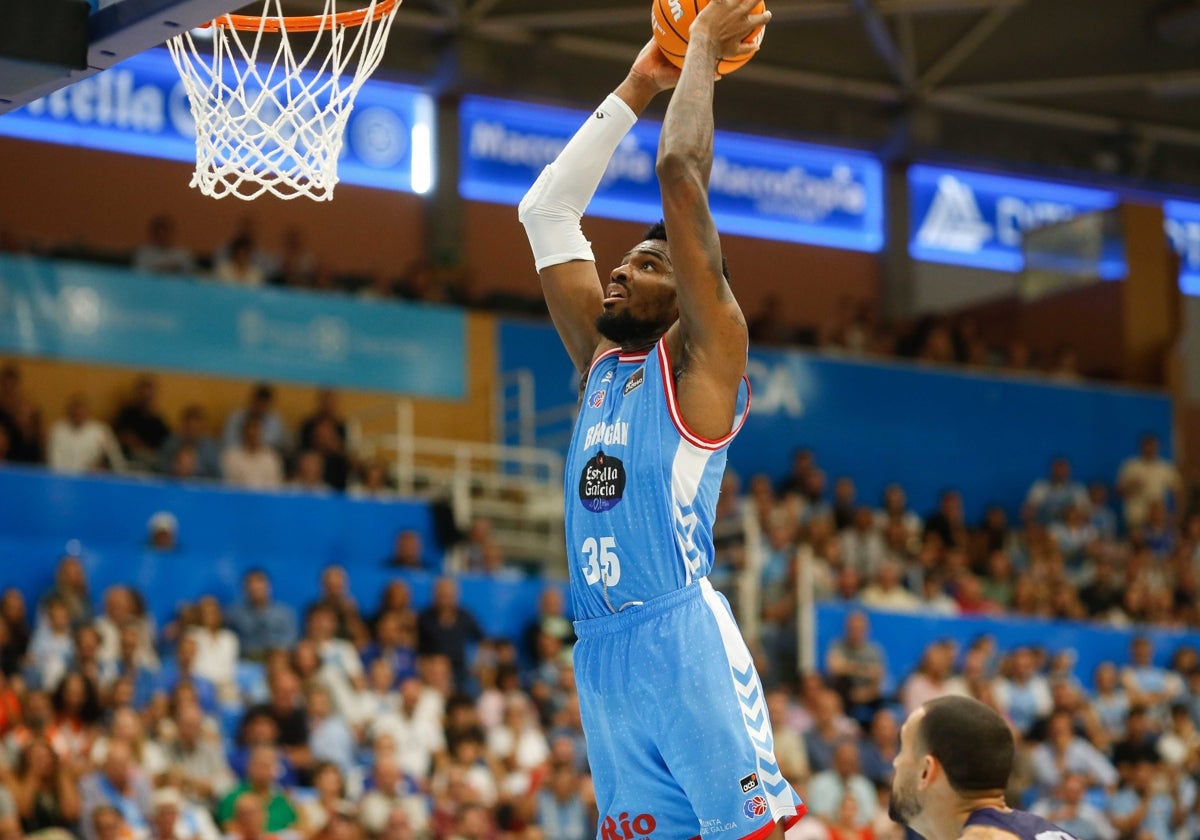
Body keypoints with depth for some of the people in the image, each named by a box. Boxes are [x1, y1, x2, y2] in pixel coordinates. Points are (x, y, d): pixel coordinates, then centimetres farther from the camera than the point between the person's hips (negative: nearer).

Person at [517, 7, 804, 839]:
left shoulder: (702, 354, 2)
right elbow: (546, 211, 22)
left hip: (683, 636, -7)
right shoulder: (600, 356, 20)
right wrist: (638, 86, 22)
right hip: (601, 650, 7)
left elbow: (681, 169, -5)